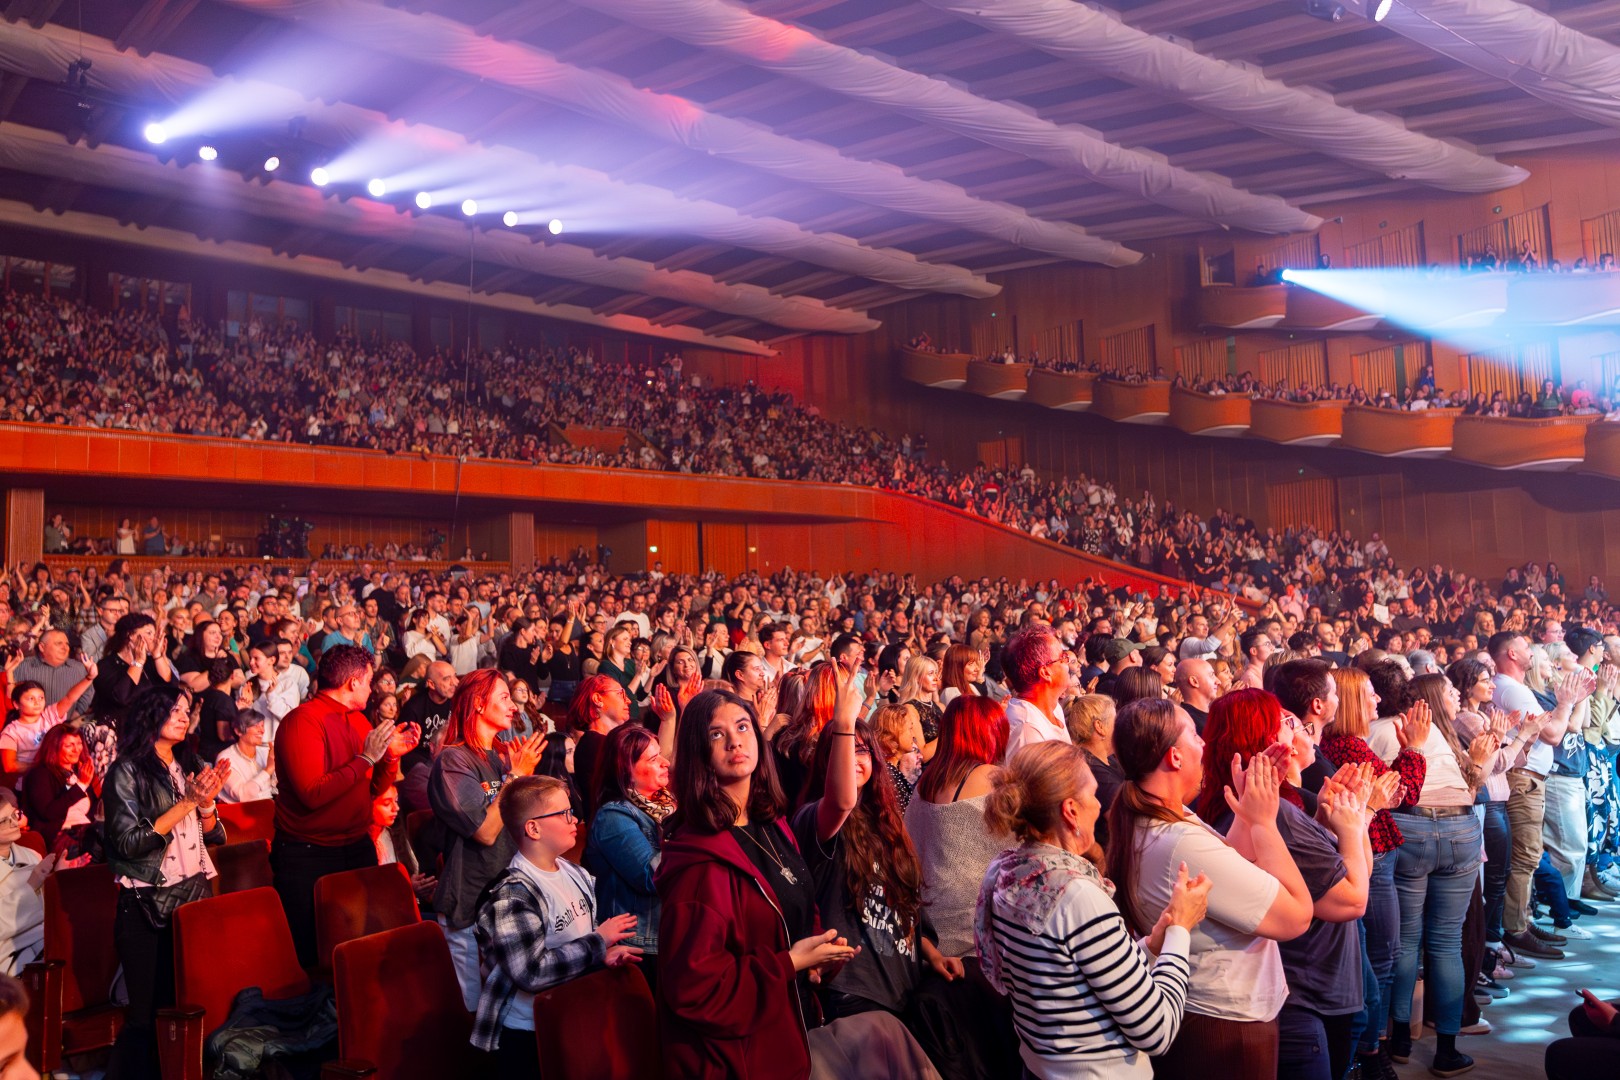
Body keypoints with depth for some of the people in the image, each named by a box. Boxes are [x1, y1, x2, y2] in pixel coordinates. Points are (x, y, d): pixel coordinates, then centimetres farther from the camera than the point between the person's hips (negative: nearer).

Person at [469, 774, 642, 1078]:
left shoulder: (574, 874, 4)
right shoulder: (513, 894, -23)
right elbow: (530, 972, -30)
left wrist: (606, 952, -8)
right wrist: (598, 943, -22)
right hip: (528, 1035, -8)